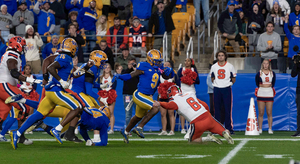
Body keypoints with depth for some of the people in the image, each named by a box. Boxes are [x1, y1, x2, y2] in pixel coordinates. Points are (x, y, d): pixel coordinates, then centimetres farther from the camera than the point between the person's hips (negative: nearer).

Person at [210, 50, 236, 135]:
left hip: (227, 89, -2)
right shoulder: (214, 67, 9)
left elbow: (233, 79, 10)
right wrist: (216, 83, 10)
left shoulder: (230, 66, 4)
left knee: (228, 109, -5)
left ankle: (229, 128, -2)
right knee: (217, 109, 3)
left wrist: (229, 84, 3)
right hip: (217, 89, 2)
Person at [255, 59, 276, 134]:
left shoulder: (272, 73, 5)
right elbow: (257, 83, 10)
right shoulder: (259, 74, -1)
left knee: (269, 113, 0)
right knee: (261, 113, -1)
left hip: (269, 94, 1)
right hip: (261, 94, -1)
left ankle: (270, 129, 5)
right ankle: (260, 129, 4)